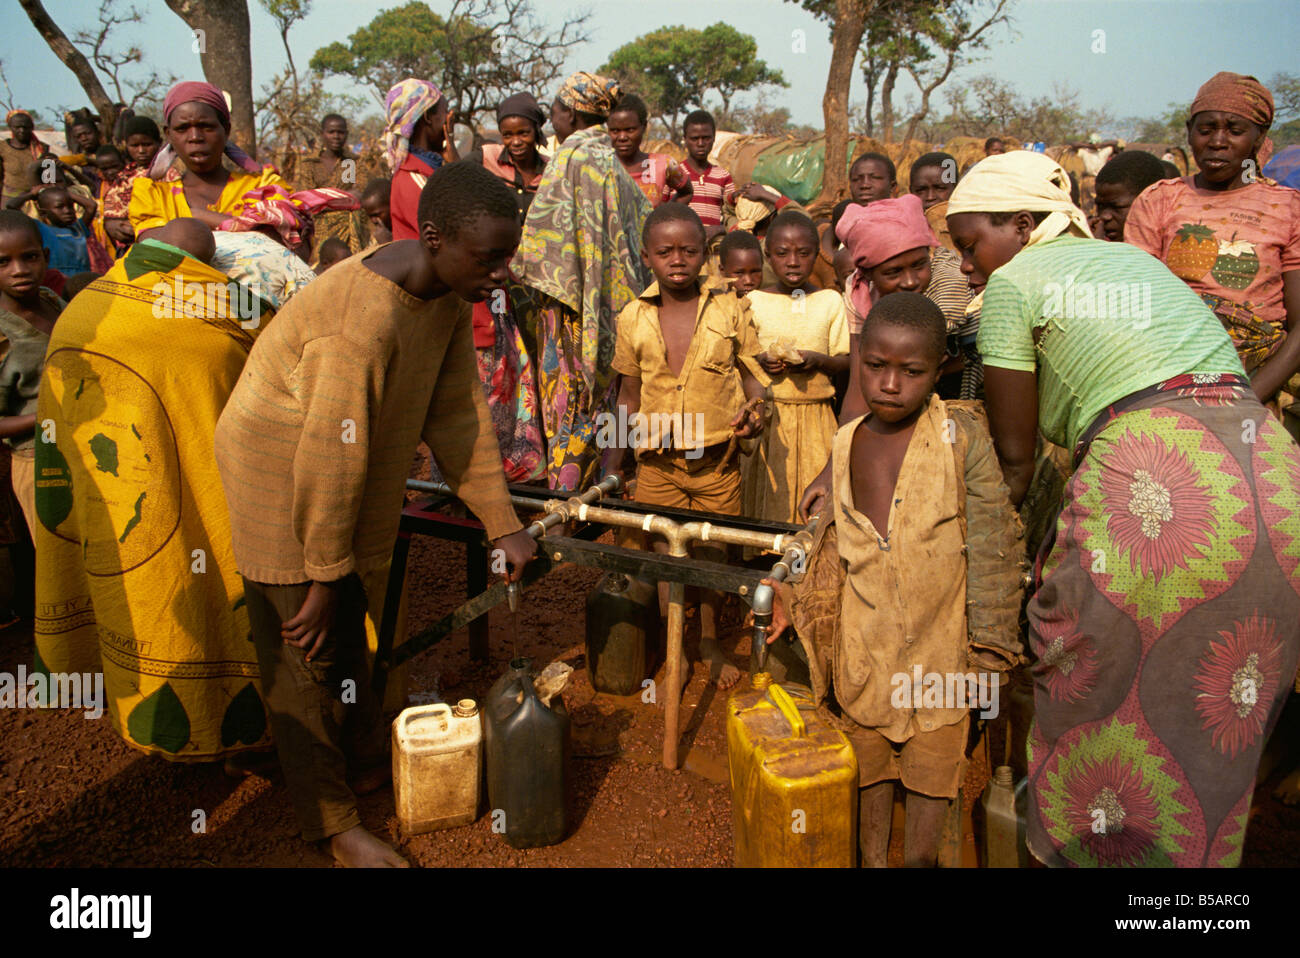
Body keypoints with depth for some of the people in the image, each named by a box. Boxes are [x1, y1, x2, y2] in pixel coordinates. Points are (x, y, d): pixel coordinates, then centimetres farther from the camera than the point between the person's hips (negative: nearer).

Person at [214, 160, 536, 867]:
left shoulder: (448, 296, -8)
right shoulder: (364, 317, -35)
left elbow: (458, 412, -3)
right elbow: (330, 458, -30)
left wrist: (503, 524, -4)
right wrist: (323, 577, -19)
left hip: (343, 473, 8)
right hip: (276, 475, -8)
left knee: (348, 626, 22)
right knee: (306, 645, 2)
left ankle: (365, 747, 42)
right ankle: (333, 821, 15)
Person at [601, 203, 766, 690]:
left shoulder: (730, 309, -3)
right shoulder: (632, 318, 0)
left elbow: (753, 374, 6)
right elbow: (629, 398, 8)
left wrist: (753, 410, -17)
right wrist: (609, 470, 6)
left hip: (717, 462, 0)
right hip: (658, 462, 1)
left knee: (713, 552, 11)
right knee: (666, 554, 8)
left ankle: (710, 640, 34)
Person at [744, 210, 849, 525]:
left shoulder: (830, 301, 6)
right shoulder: (753, 301, 5)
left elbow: (845, 361, 6)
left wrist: (818, 360, -14)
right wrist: (760, 361, -13)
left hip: (814, 415, 0)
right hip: (767, 414, 0)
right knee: (768, 496, 0)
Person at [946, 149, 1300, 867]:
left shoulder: (1013, 280, 5)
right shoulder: (1132, 255, 26)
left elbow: (1014, 457, 5)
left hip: (1153, 485, -8)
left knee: (1104, 717, 9)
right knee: (1213, 732, 20)